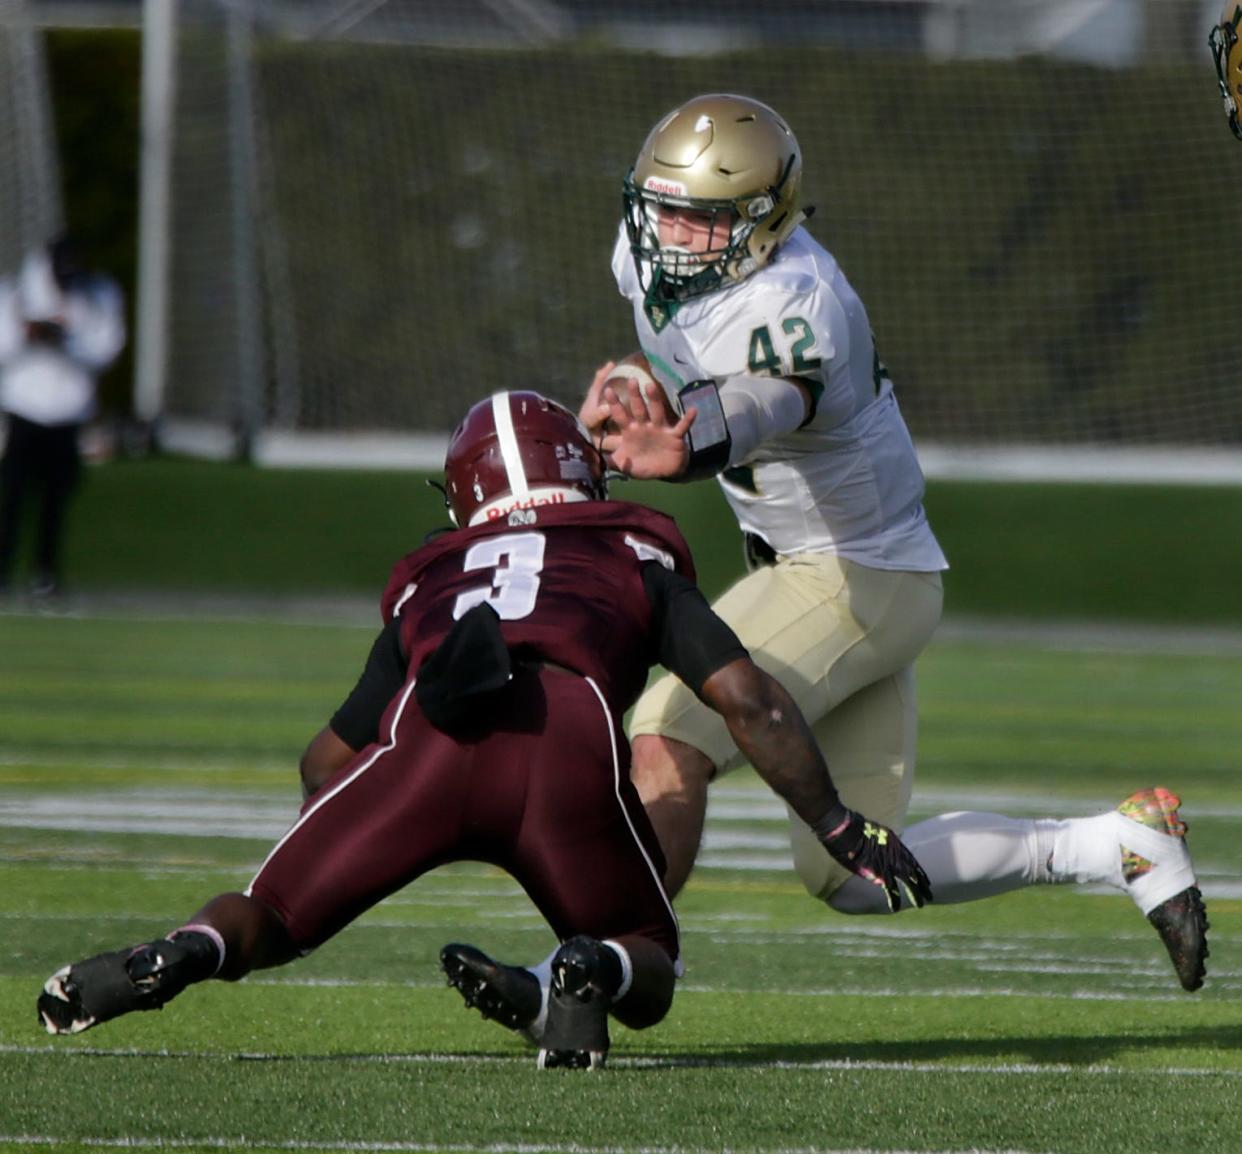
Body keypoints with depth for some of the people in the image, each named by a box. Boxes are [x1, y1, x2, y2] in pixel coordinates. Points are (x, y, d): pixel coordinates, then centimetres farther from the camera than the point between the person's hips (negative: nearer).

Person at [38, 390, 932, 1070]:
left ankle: (190, 952, -19)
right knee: (648, 978, 19)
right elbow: (749, 699, 21)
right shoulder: (639, 564, 34)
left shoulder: (426, 585, 37)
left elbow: (331, 758, 37)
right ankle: (599, 971, -17)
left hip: (424, 736, 1)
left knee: (264, 923, 17)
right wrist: (843, 831, 27)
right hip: (568, 733, -1)